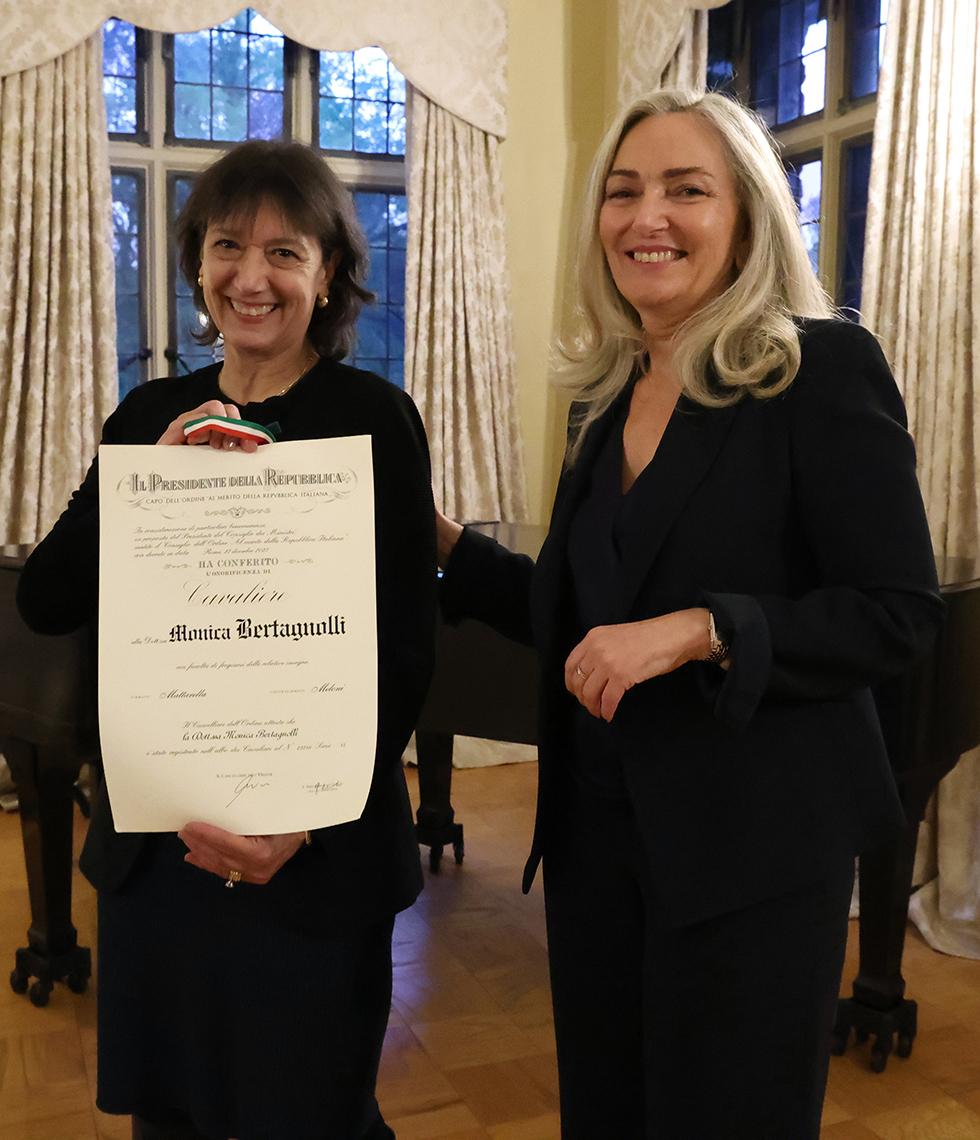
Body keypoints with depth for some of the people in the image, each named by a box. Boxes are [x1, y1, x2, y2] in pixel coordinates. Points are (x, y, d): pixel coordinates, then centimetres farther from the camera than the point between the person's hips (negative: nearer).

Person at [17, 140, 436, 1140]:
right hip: (151, 838, 5)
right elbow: (44, 604, 0)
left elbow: (403, 658, -11)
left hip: (310, 864, -4)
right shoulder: (151, 415, 5)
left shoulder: (373, 418, -9)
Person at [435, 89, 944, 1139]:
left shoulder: (822, 365, -11)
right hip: (597, 826, 6)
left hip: (748, 838, -6)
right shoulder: (606, 394, 8)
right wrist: (446, 545, 4)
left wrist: (698, 632, -24)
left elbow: (898, 612, -14)